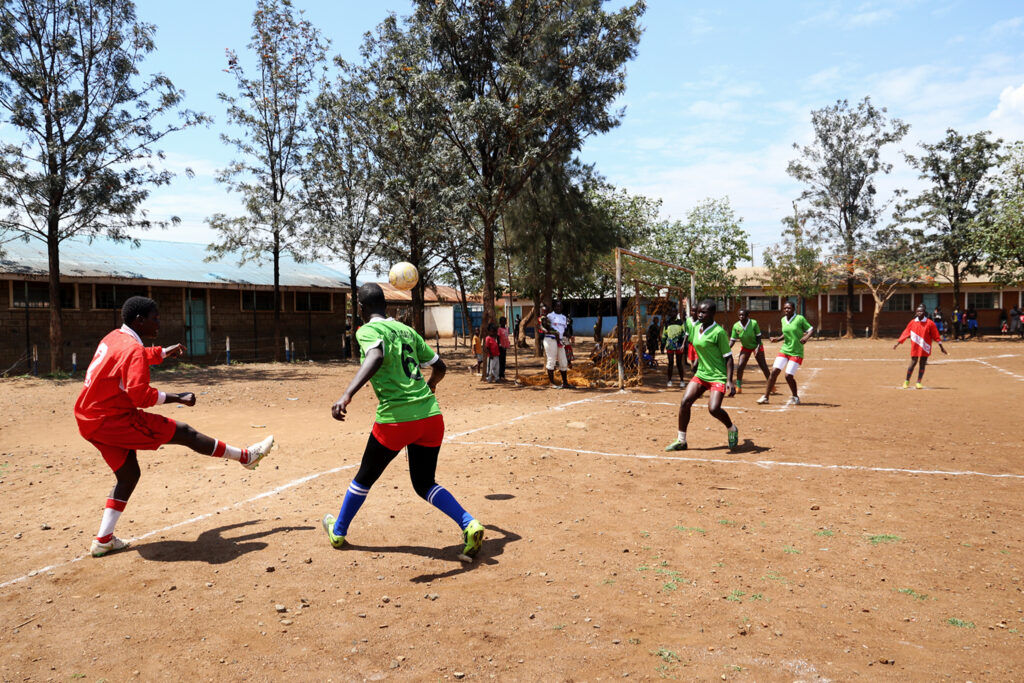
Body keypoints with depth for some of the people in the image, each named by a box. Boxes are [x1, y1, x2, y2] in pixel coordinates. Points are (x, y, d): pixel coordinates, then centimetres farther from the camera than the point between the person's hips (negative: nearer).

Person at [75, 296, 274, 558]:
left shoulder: (114, 338, 11)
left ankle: (103, 541, 18)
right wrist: (177, 398, -22)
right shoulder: (133, 349, -18)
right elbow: (140, 395, -27)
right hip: (112, 420, -10)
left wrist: (162, 352, 35)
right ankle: (245, 457, 3)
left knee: (129, 475, 17)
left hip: (90, 420, 10)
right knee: (183, 432, -5)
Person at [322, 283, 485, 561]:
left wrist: (347, 395, -37)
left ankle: (338, 531, 38)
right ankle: (469, 525, -4)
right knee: (425, 484, 17)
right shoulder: (407, 330, 17)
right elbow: (440, 366, 21)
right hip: (431, 415, 5)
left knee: (365, 478, 18)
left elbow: (376, 357, -26)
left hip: (396, 419, -5)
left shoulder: (368, 331, -3)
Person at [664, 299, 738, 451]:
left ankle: (732, 429, 14)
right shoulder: (695, 326, 3)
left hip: (718, 376, -7)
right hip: (701, 374, 7)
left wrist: (729, 380, -20)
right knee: (685, 402, -7)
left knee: (713, 408, -20)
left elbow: (728, 357, -13)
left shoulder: (718, 332, -15)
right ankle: (681, 440, 4)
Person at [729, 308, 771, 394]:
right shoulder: (736, 326, -16)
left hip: (756, 346, -2)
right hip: (745, 348, 2)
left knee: (763, 366, -2)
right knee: (740, 366, -9)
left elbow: (758, 336, -13)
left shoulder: (754, 323, -22)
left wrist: (758, 347, -25)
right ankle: (738, 387, 4)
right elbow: (732, 340, -11)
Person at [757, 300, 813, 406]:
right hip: (784, 350, 5)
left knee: (789, 376, -10)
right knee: (774, 371, -6)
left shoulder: (800, 318, -8)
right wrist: (778, 338, 3)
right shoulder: (783, 320, 8)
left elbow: (811, 329, -5)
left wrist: (806, 337, -25)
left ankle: (795, 397, 15)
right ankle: (765, 397, 1)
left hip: (796, 352, -5)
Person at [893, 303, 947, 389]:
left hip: (925, 348, 0)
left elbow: (936, 336, -1)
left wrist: (941, 347, -1)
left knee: (922, 364, 2)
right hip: (915, 347, 1)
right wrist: (898, 343, 6)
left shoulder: (929, 323, -3)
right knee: (913, 363, 1)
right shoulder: (912, 322, 3)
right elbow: (906, 333, 8)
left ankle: (918, 382, 11)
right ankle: (907, 381, 14)